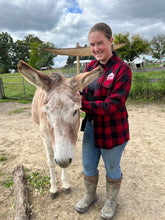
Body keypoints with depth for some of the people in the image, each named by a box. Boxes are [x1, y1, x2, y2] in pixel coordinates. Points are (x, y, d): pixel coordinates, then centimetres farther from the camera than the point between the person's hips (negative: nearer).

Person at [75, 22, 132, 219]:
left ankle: (111, 200, 49)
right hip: (91, 126, 6)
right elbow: (83, 92, 5)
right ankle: (90, 196, 51)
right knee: (88, 166, 21)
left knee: (112, 168, 18)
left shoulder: (122, 70, -17)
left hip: (112, 130, -5)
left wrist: (83, 104, -32)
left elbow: (113, 105, -24)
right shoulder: (91, 66, 3)